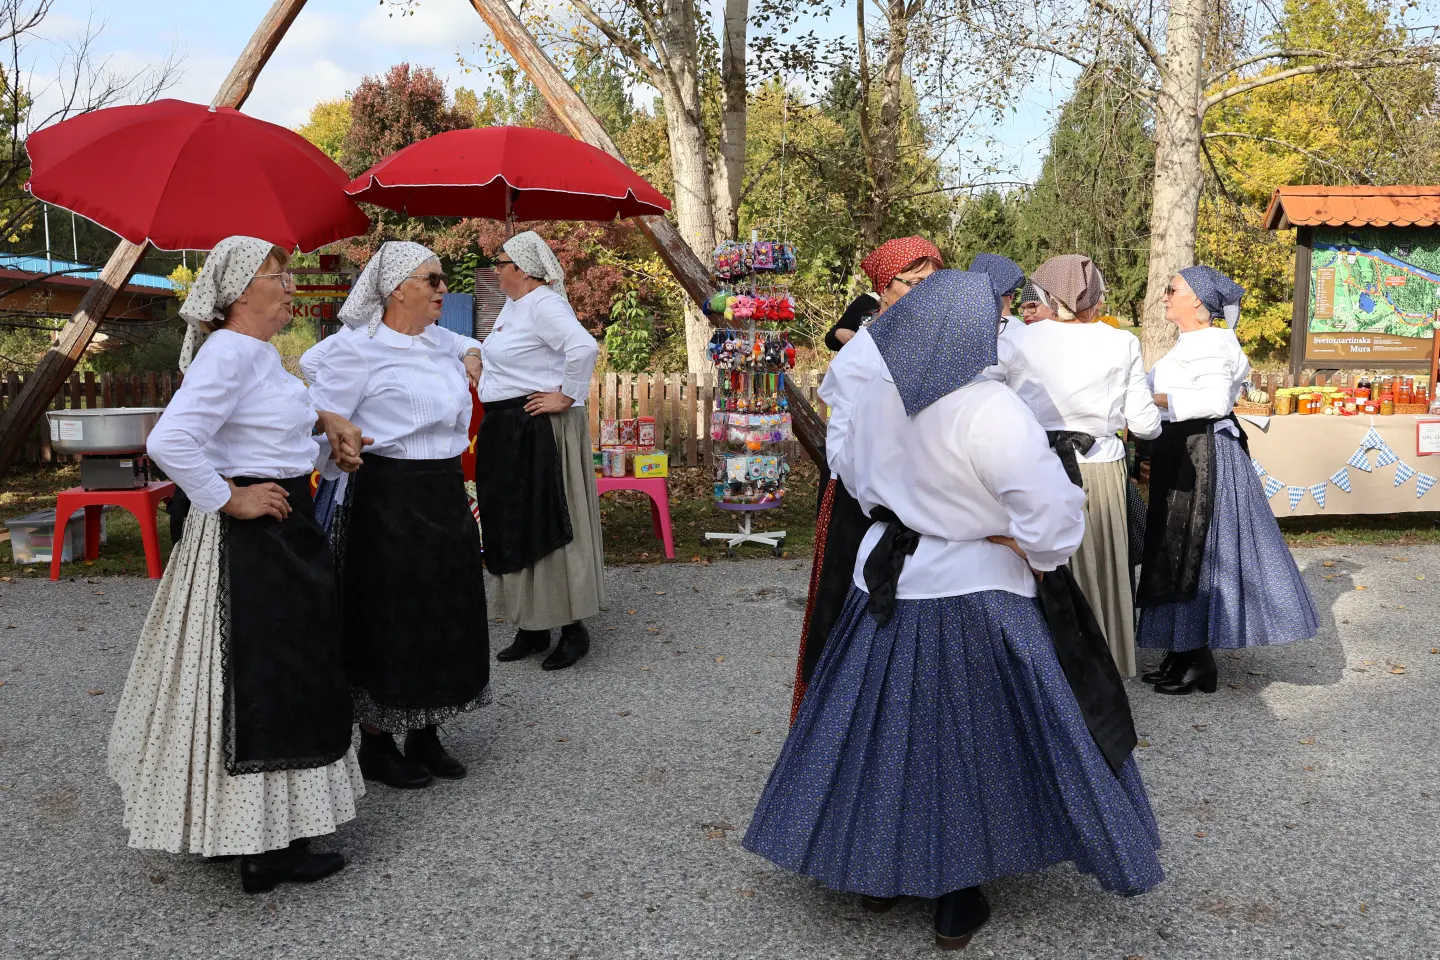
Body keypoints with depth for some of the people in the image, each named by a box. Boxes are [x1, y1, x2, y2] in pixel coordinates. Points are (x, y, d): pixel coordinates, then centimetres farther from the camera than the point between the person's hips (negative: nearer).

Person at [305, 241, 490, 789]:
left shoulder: (440, 340, 9)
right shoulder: (359, 348, -13)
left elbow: (469, 348, 32)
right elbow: (318, 422, -14)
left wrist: (471, 355, 12)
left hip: (446, 496, 8)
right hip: (389, 497, -8)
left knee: (444, 616, 14)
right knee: (388, 620, 2)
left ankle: (425, 737, 28)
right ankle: (376, 746, 18)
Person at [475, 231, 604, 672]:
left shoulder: (544, 305, -16)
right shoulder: (513, 304, 15)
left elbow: (584, 347, -31)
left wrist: (566, 397, -23)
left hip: (541, 432, -10)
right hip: (505, 432, 10)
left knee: (546, 527, -5)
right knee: (512, 530, 12)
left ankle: (573, 629, 6)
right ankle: (531, 628, 22)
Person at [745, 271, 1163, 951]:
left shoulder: (873, 390, -4)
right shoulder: (989, 410, -24)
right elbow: (1054, 514, -26)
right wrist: (1037, 562, -8)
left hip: (887, 582, 5)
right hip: (972, 597, -5)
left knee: (884, 730, 19)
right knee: (968, 741, 11)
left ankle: (878, 874, 33)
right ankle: (957, 903, 23)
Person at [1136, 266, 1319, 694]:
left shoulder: (1210, 343, -15)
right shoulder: (1191, 344, 16)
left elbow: (1215, 399, -26)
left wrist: (1156, 399, -27)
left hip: (1200, 455, -10)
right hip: (1181, 453, 10)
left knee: (1194, 553, -4)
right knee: (1178, 552, 13)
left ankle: (1199, 663, 4)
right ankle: (1182, 653, 21)